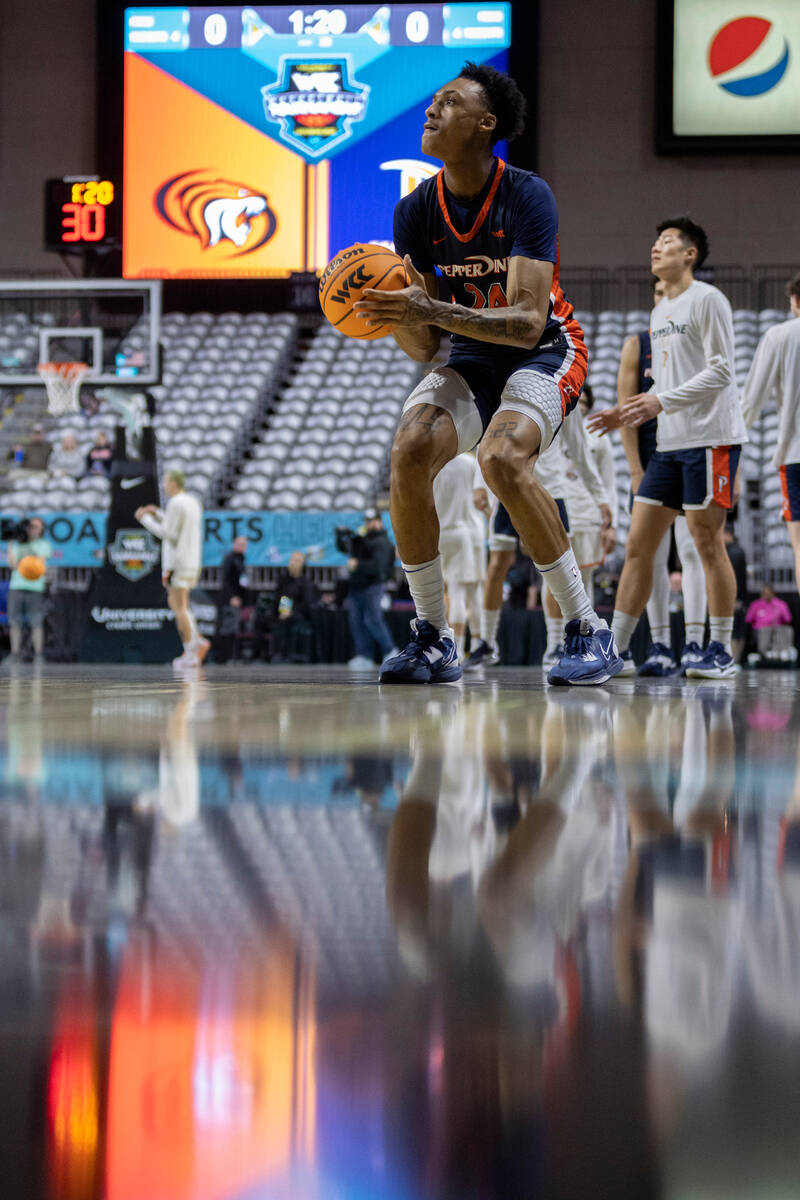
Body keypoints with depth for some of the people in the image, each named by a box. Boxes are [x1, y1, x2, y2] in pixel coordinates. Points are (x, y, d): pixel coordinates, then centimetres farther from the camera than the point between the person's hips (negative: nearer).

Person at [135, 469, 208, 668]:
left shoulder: (176, 503, -14)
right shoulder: (193, 502, 14)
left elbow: (166, 533, -15)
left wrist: (145, 519, -3)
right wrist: (158, 514, 25)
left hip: (176, 562, -9)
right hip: (192, 562, 9)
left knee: (180, 608, -4)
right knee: (174, 603, 18)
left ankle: (190, 654, -6)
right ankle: (198, 642, 5)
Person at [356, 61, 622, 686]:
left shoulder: (528, 196, -20)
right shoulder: (417, 211, -5)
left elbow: (527, 322, -28)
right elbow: (424, 348, -5)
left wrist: (434, 311, -40)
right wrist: (395, 314, -28)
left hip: (545, 353, -5)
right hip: (470, 359, 5)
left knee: (503, 458, -32)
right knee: (410, 453, -22)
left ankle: (590, 631, -21)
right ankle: (433, 640, -11)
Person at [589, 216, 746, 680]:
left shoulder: (707, 299, -6)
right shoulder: (660, 311, 20)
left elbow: (721, 371, -14)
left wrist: (661, 401, -21)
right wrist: (629, 413, 10)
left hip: (710, 438, -8)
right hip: (670, 443, 8)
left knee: (708, 542, -6)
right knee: (638, 545, 3)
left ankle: (722, 652, 2)